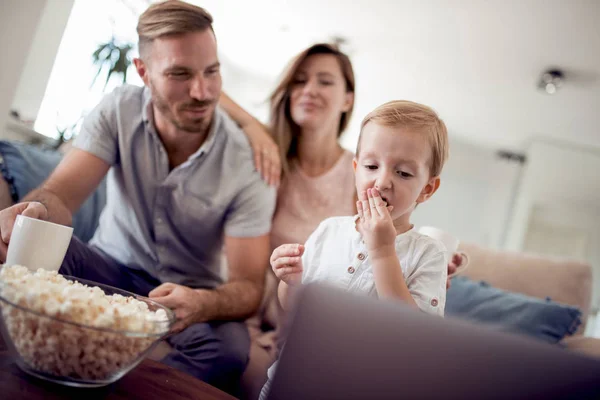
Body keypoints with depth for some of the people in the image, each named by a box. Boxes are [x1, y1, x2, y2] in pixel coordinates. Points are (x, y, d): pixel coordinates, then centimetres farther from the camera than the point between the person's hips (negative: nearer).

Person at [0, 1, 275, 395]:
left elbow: (249, 286, -20)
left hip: (191, 292, -1)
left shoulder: (247, 162, -20)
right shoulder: (119, 111, -11)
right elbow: (61, 195, -20)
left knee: (229, 349, -34)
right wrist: (33, 211, -46)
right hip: (111, 267, 2)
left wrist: (201, 303, -45)